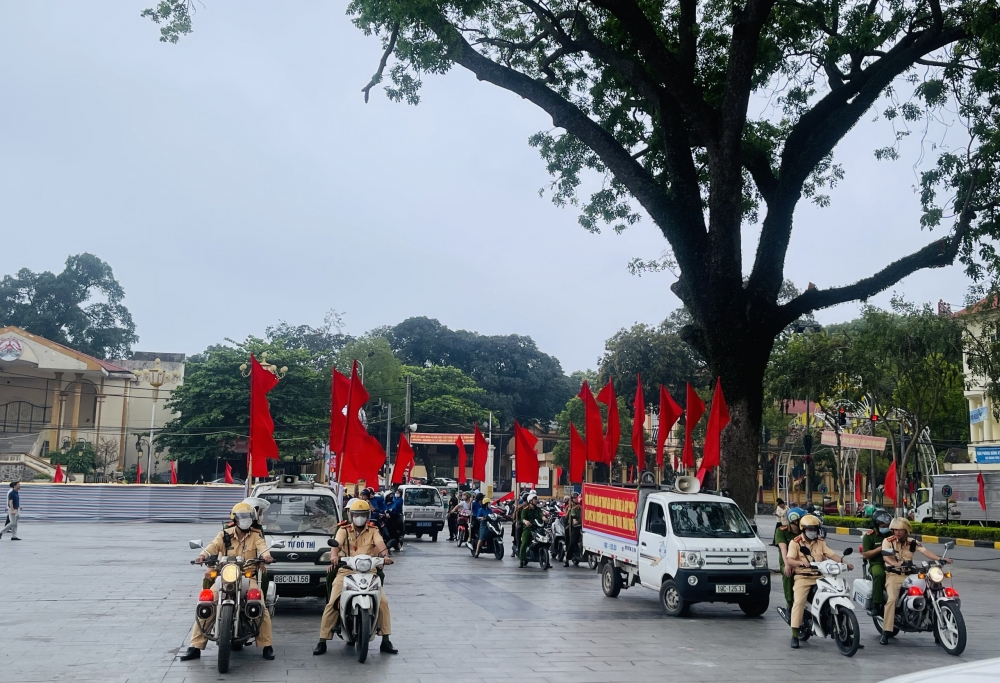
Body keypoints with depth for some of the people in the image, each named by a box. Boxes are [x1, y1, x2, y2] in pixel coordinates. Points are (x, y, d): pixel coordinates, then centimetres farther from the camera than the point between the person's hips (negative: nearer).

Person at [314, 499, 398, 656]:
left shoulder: (373, 530, 10)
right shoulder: (344, 530, 9)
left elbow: (380, 544, -10)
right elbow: (336, 544, -10)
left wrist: (385, 555, -32)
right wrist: (334, 557, -33)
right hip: (346, 571, 0)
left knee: (383, 601, -13)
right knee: (333, 603, -14)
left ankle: (385, 641, -1)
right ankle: (322, 641, -5)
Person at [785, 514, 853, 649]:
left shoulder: (820, 542, 15)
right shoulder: (795, 542, 0)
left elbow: (831, 554, 4)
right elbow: (789, 560, -11)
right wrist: (801, 563, -31)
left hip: (820, 577, 4)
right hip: (803, 577, -4)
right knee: (799, 602, -20)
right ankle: (795, 635, -16)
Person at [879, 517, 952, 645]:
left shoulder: (912, 542, 10)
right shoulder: (888, 541, 0)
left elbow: (925, 551, -5)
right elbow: (885, 556, -16)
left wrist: (940, 559, -22)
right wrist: (896, 564, -36)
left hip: (909, 574, 4)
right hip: (893, 574, -4)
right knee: (892, 599, -26)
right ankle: (885, 632, -25)